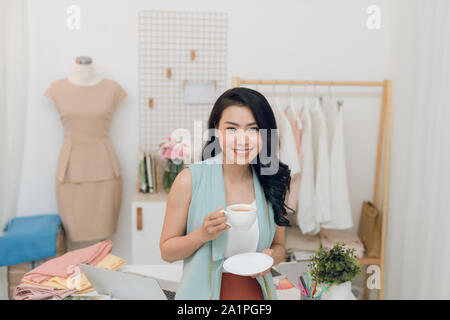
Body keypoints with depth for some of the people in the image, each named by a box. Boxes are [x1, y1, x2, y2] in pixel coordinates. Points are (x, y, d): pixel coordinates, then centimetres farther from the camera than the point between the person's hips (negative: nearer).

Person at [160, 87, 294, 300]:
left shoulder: (274, 182, -7)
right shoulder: (190, 179, -15)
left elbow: (278, 246, 7)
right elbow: (166, 251, -9)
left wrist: (271, 257, -13)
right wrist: (203, 234, -24)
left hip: (256, 293, 3)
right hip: (202, 292, -2)